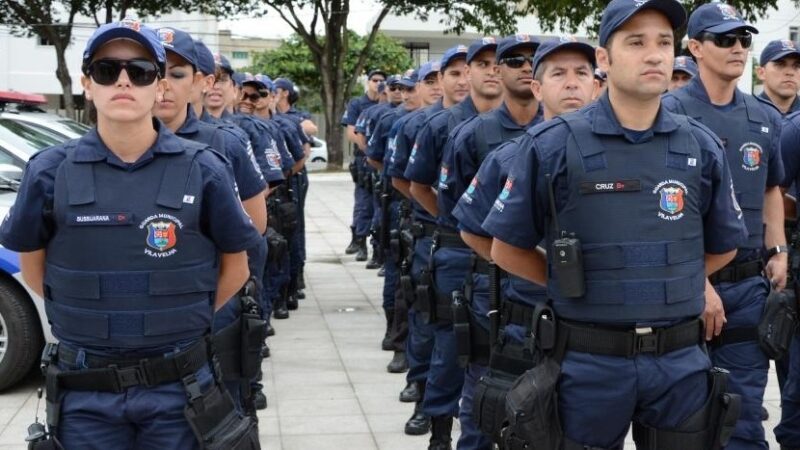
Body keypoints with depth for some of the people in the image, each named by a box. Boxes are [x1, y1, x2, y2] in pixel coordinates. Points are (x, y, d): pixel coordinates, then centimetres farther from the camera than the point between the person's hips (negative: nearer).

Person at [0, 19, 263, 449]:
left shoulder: (203, 170, -6)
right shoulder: (50, 171, -4)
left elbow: (235, 267, 5)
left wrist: (183, 319, 1)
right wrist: (89, 319, 3)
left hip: (179, 385, 0)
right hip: (84, 390, 1)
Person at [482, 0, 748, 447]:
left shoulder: (702, 148, 2)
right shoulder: (553, 145, -7)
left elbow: (724, 246, 17)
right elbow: (508, 249, 0)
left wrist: (667, 284, 11)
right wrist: (573, 286, 3)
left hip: (681, 362, 3)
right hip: (588, 362, -2)